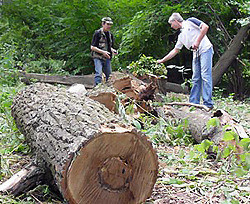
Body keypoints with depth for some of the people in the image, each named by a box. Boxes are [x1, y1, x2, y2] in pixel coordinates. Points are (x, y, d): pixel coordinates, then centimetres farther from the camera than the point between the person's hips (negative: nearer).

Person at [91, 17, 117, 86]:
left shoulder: (110, 34, 13)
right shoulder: (97, 33, -7)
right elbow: (92, 47, -11)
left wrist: (112, 50, 1)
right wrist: (103, 52, -20)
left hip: (107, 58, 7)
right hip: (98, 57, -7)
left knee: (109, 75, 8)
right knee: (99, 74, -18)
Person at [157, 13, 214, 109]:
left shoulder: (190, 22, 2)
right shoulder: (181, 36, 22)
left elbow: (205, 27, -10)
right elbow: (175, 50, 27)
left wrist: (198, 42, -14)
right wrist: (162, 60, 28)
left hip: (205, 50, -8)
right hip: (196, 54, 8)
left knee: (205, 76, -13)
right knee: (196, 79, 4)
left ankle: (208, 104, -15)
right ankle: (194, 103, 6)